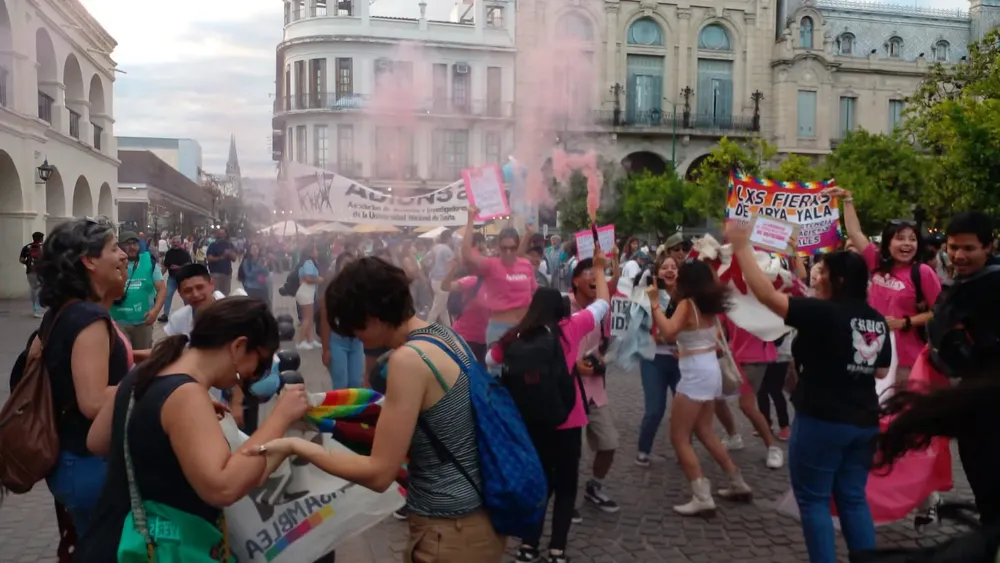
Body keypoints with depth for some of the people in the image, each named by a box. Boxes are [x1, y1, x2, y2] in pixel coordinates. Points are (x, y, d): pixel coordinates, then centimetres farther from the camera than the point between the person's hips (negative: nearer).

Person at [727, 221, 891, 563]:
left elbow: (766, 294, -22)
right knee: (853, 498, 17)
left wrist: (742, 246, -17)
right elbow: (881, 372, 14)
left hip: (821, 421, -7)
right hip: (864, 422, 7)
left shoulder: (823, 313, -18)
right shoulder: (878, 321, 5)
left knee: (813, 500, 6)